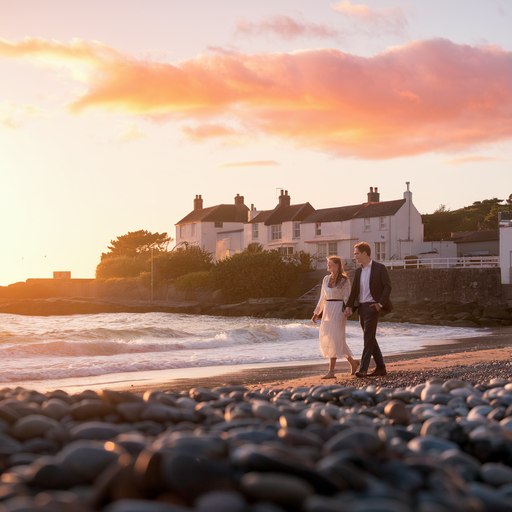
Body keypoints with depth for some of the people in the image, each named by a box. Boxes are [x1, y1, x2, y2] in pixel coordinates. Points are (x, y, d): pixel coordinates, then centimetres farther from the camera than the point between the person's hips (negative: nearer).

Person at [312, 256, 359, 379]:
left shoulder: (344, 280, -4)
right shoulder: (326, 279, 15)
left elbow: (346, 298, -6)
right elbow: (323, 297, 19)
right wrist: (317, 312, 15)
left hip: (338, 310, -7)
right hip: (327, 310, 7)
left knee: (334, 339, -11)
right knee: (326, 340, 6)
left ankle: (331, 372, -9)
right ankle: (353, 363, 20)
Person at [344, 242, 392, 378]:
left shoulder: (379, 268, -5)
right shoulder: (359, 271, 14)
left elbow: (387, 287, -8)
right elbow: (354, 290, 13)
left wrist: (380, 304, -15)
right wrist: (349, 306, 1)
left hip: (372, 306, -7)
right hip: (361, 307, 7)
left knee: (368, 337, -11)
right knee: (370, 338, 10)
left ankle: (363, 369, -13)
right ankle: (381, 367, 18)